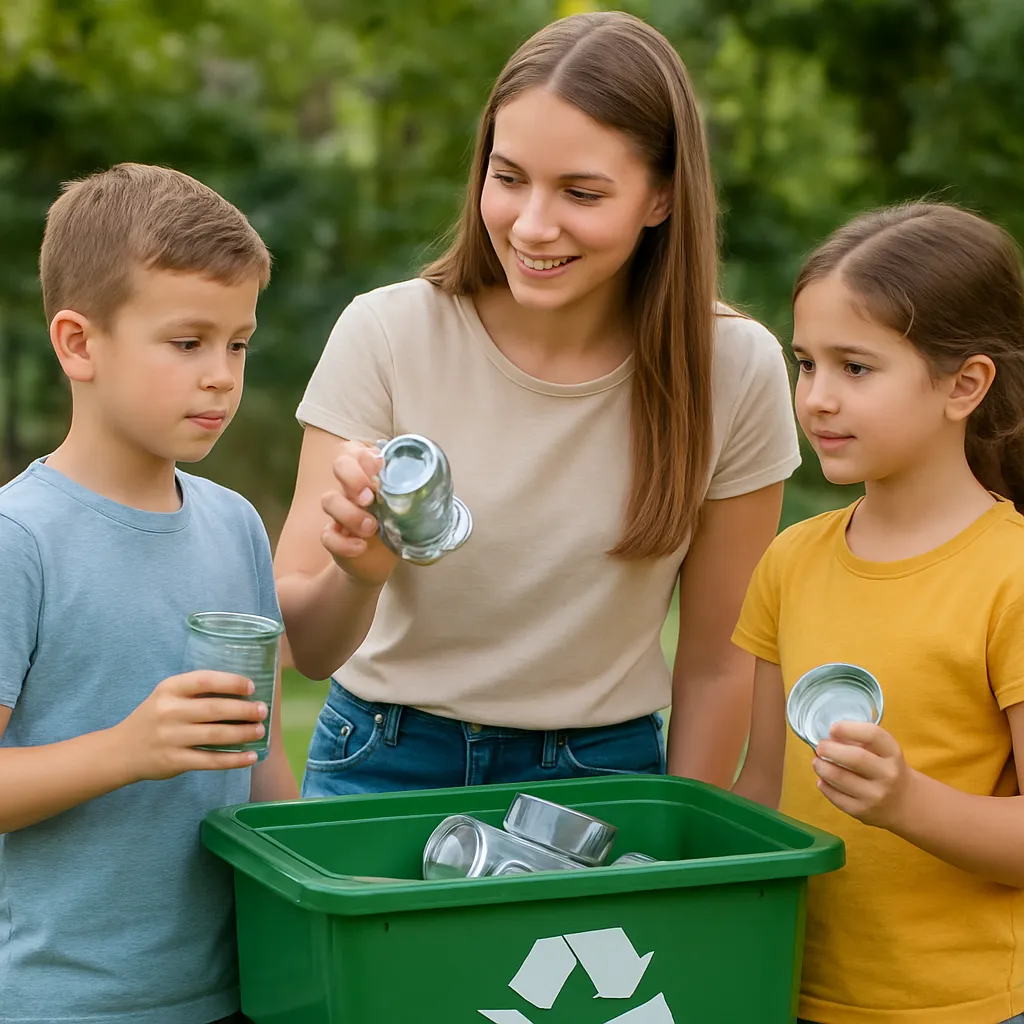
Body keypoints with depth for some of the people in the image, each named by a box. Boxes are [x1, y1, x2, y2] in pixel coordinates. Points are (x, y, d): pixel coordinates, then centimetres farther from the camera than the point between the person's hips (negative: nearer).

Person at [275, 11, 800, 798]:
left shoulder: (733, 370, -11)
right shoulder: (386, 336, -13)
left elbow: (715, 665, 0)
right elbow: (304, 649, -12)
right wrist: (356, 575, -32)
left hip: (604, 768, 0)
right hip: (386, 760, 0)